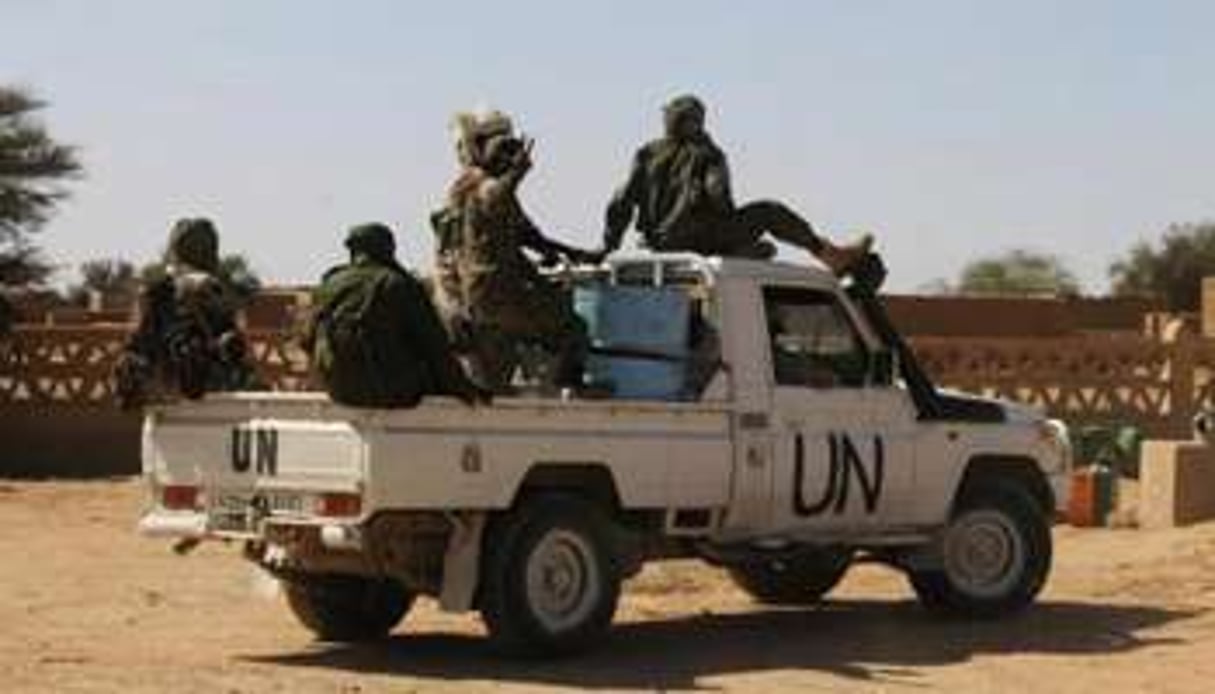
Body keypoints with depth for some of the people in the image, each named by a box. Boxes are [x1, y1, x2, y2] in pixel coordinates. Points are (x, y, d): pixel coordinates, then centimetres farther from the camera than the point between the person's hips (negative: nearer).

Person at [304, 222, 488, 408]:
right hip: (391, 392, -5)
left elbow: (309, 342, 14)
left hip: (340, 391, 5)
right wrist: (465, 390, 3)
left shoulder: (330, 284, 5)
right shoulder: (401, 285, -8)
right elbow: (434, 345, -6)